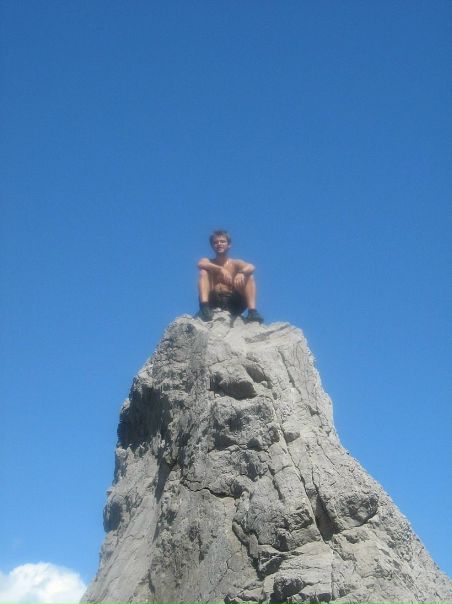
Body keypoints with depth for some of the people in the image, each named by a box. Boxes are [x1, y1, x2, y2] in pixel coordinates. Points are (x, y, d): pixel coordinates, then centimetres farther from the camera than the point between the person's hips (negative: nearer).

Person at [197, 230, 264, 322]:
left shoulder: (235, 263, 13)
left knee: (249, 276, -11)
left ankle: (252, 311, -28)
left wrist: (241, 273, -33)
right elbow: (200, 264, -14)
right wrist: (221, 269, -28)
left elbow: (251, 267, -9)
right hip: (213, 302, -1)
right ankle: (205, 307, -35)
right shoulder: (208, 262, 13)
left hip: (233, 303, 1)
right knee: (203, 272, -13)